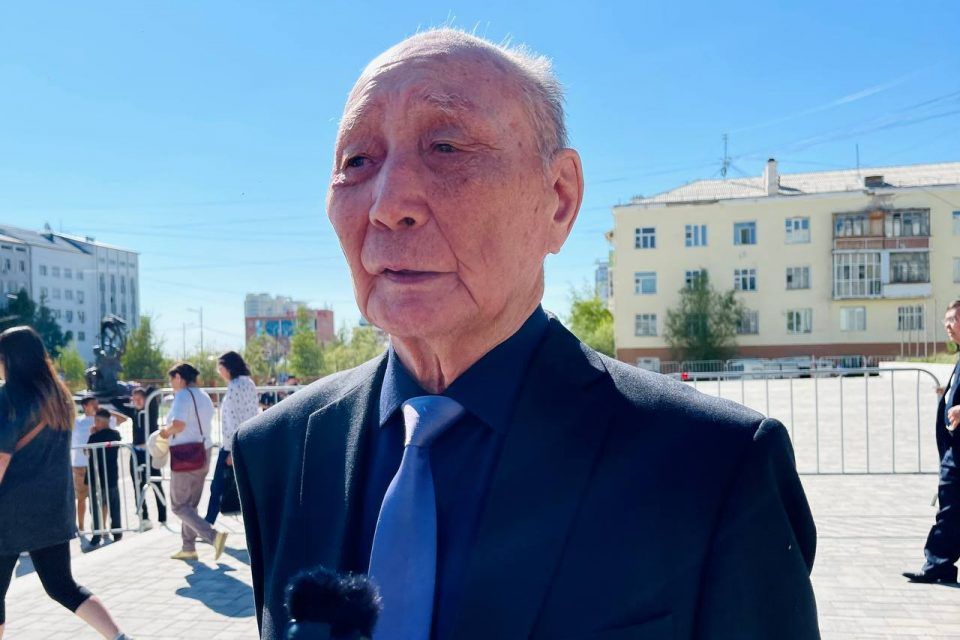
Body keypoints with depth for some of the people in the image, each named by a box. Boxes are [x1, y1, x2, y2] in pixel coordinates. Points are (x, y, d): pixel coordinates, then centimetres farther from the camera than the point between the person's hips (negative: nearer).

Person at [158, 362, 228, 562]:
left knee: (179, 506, -2)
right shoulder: (204, 396, 14)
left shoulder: (183, 396, -14)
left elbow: (178, 425, -27)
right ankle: (188, 548, 21)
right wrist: (173, 433, 15)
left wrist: (166, 431, -7)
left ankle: (213, 536, -18)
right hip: (204, 453, 9)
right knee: (191, 504, 17)